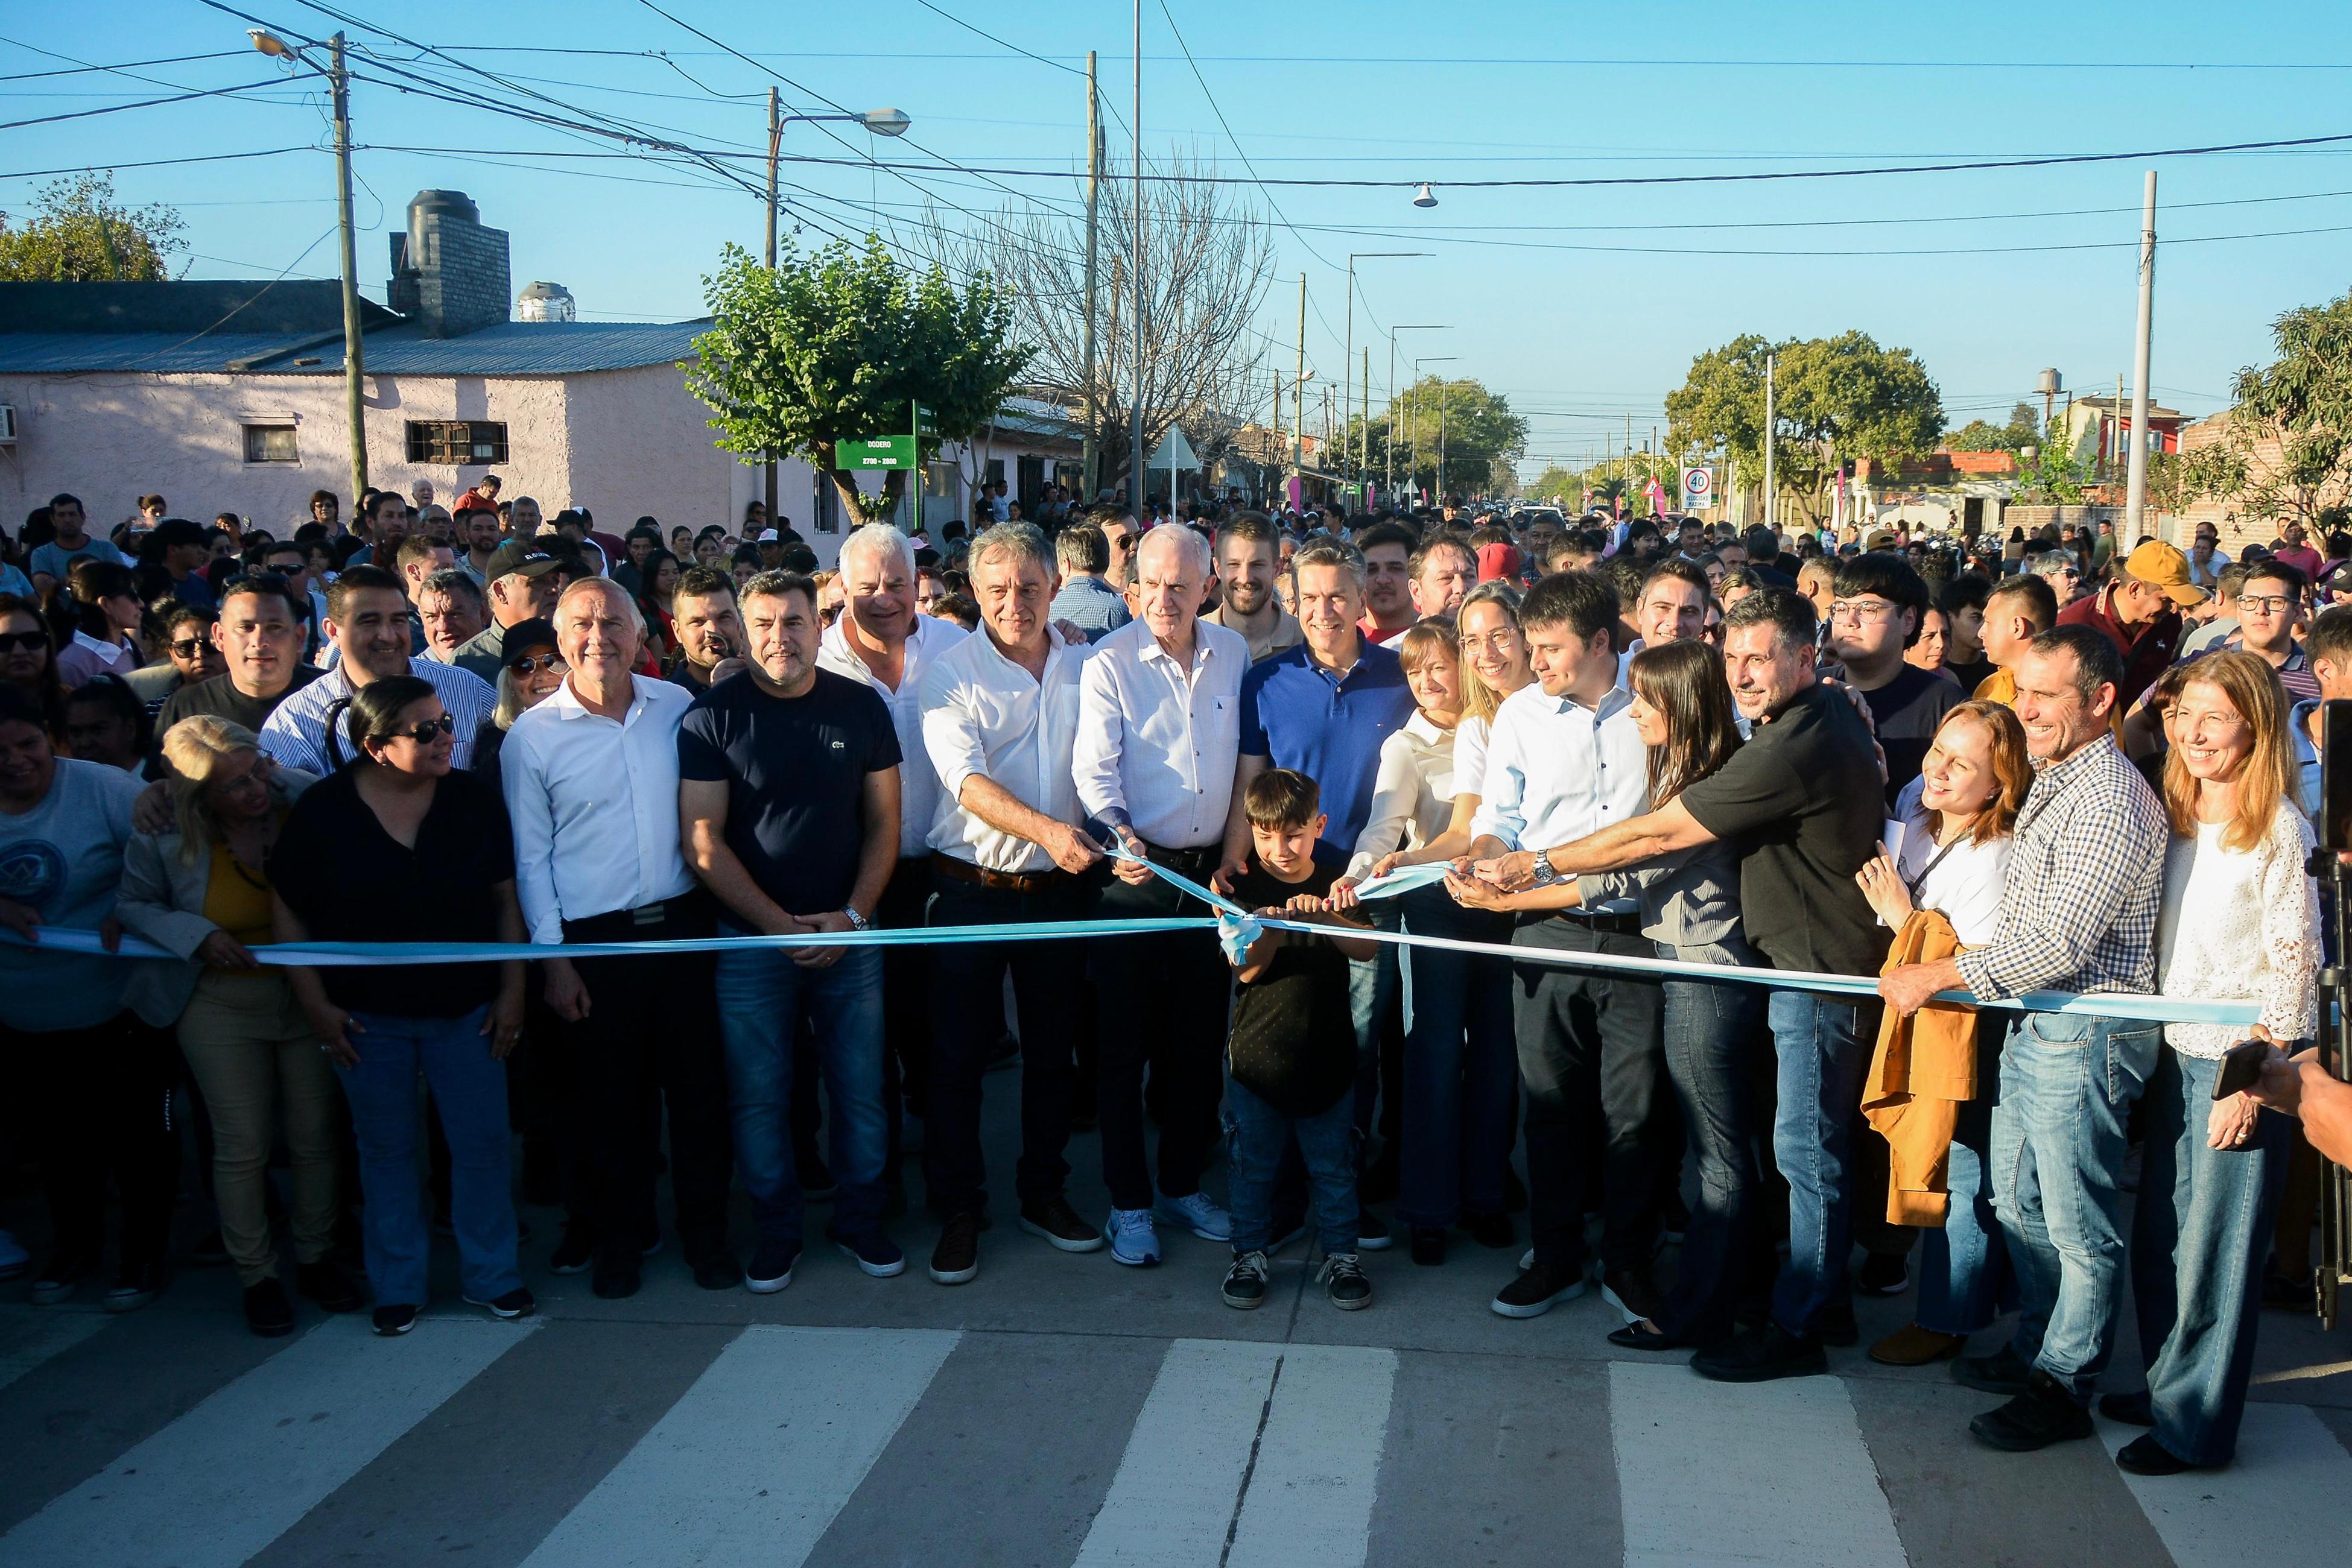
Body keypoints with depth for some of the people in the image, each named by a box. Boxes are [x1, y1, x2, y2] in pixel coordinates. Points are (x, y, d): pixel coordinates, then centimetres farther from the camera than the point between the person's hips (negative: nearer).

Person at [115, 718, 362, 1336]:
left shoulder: (305, 797, -16)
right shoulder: (162, 839, -15)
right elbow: (134, 904, 2)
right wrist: (198, 934, -16)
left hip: (310, 996, 1)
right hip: (223, 1006, -1)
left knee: (315, 1135, 10)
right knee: (242, 1145, 3)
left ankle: (315, 1257, 30)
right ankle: (257, 1276, 21)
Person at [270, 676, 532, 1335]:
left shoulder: (473, 797, -5)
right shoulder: (323, 809, -9)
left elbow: (505, 897, 1)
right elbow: (287, 911, -2)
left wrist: (512, 989, -2)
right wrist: (314, 1004, -4)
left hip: (466, 1009, 1)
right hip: (369, 1015, -1)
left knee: (482, 1144, 6)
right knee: (386, 1152, 12)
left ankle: (491, 1274, 23)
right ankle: (396, 1286, 27)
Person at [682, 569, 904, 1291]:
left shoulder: (861, 706, 2)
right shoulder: (712, 716, -6)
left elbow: (884, 821, 5)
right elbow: (704, 843, -7)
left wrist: (852, 915, -7)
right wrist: (783, 927, -11)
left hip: (848, 933, 2)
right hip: (750, 935, -2)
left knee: (861, 1087, 6)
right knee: (759, 1095, 6)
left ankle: (859, 1219, 24)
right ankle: (777, 1229, 23)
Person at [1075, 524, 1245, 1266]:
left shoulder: (1234, 654, 6)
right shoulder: (1109, 663, -7)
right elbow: (1095, 767, -15)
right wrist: (1117, 834, -33)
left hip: (1210, 871, 4)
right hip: (1132, 870, -4)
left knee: (1197, 1038, 12)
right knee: (1124, 1042, 2)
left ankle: (1183, 1184, 27)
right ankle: (1129, 1202, 13)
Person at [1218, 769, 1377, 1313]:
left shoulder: (1335, 884, 3)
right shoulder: (1241, 888, -1)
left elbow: (1365, 948, -12)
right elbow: (1246, 968, -10)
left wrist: (1325, 917, -31)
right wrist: (1270, 927, -30)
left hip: (1326, 1051, 1)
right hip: (1256, 1054, -1)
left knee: (1333, 1163, 9)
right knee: (1253, 1162, 8)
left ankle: (1340, 1255, 22)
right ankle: (1250, 1255, 22)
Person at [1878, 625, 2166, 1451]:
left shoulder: (2110, 802, -20)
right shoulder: (2051, 784, 12)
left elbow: (2061, 942, -25)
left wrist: (1940, 975, -19)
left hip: (2083, 1036, -10)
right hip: (2030, 1027, 10)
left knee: (2079, 1222, 4)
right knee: (2019, 1205, 20)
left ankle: (2065, 1386, 16)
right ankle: (2035, 1347, 36)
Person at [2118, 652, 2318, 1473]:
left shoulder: (2278, 828, -13)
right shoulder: (2176, 815, 9)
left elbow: (2294, 968, -14)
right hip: (2176, 1050, 7)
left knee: (2214, 1246, 2)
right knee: (2158, 1235, 14)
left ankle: (2195, 1423, 14)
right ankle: (2166, 1385, 30)